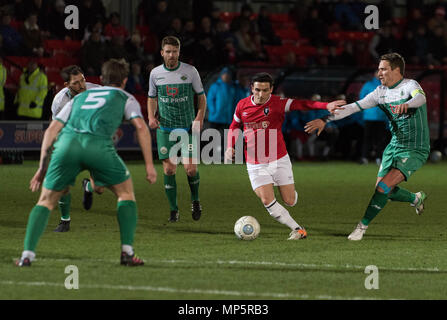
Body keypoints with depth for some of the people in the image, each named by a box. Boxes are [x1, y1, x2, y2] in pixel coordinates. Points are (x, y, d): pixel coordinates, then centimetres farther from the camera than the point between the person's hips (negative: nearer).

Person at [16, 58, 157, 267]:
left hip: (67, 142, 3)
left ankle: (27, 254, 2)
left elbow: (52, 129, 27)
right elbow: (141, 126, 10)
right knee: (126, 193, 19)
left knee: (46, 201, 17)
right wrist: (149, 165, 8)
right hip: (98, 145, -3)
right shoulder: (125, 98, 28)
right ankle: (127, 252, 10)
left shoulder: (80, 97, 36)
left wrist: (43, 166, 27)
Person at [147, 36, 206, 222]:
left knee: (190, 168, -9)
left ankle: (195, 200, 19)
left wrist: (199, 118, -8)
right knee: (169, 170, -4)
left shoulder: (190, 71, -3)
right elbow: (152, 98, 16)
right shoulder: (155, 73, 3)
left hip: (188, 128, -1)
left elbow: (201, 96, 6)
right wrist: (151, 117, -1)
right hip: (165, 128, 1)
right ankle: (173, 210, 9)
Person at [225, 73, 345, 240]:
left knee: (290, 201, 0)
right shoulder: (242, 105, 1)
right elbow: (235, 126, 18)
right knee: (267, 201, -14)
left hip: (279, 161, -1)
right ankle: (297, 229, -3)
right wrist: (230, 147, 3)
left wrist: (327, 105, -35)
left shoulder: (278, 103, -8)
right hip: (256, 164, 1)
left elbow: (300, 104, -21)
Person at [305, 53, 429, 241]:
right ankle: (416, 199, 35)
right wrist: (326, 120, -2)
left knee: (384, 187, -17)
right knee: (383, 190, 9)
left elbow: (421, 97, -38)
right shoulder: (381, 92, 4)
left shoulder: (409, 85, -16)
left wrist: (407, 104, -61)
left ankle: (363, 226, -5)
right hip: (394, 146, 8)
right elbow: (354, 107, 5)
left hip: (415, 150, -8)